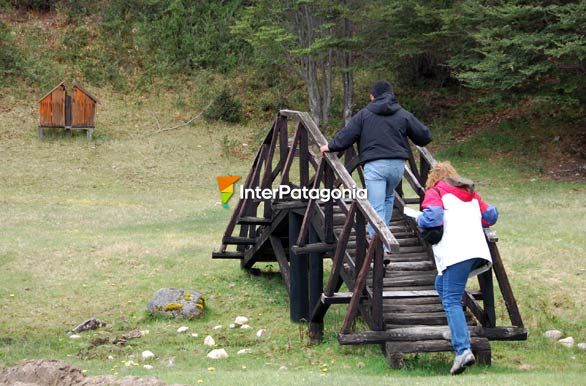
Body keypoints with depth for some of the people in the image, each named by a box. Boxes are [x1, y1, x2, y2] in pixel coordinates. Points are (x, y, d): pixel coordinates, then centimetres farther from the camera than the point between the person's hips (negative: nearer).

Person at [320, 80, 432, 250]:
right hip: (397, 165, 3)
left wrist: (330, 146, 20)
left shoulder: (364, 114, 5)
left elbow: (346, 136, 3)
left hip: (374, 166, -3)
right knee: (388, 196, 30)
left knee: (376, 208, -4)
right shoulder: (403, 115, 10)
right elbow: (425, 136, 13)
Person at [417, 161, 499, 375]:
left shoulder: (434, 192, 8)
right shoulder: (471, 194, 29)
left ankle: (463, 350, -27)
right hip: (478, 250, 7)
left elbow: (431, 217, -10)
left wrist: (419, 219, 11)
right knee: (442, 285, 25)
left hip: (456, 253, -7)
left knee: (451, 301, -11)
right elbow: (491, 215, 27)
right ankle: (457, 332, 15)